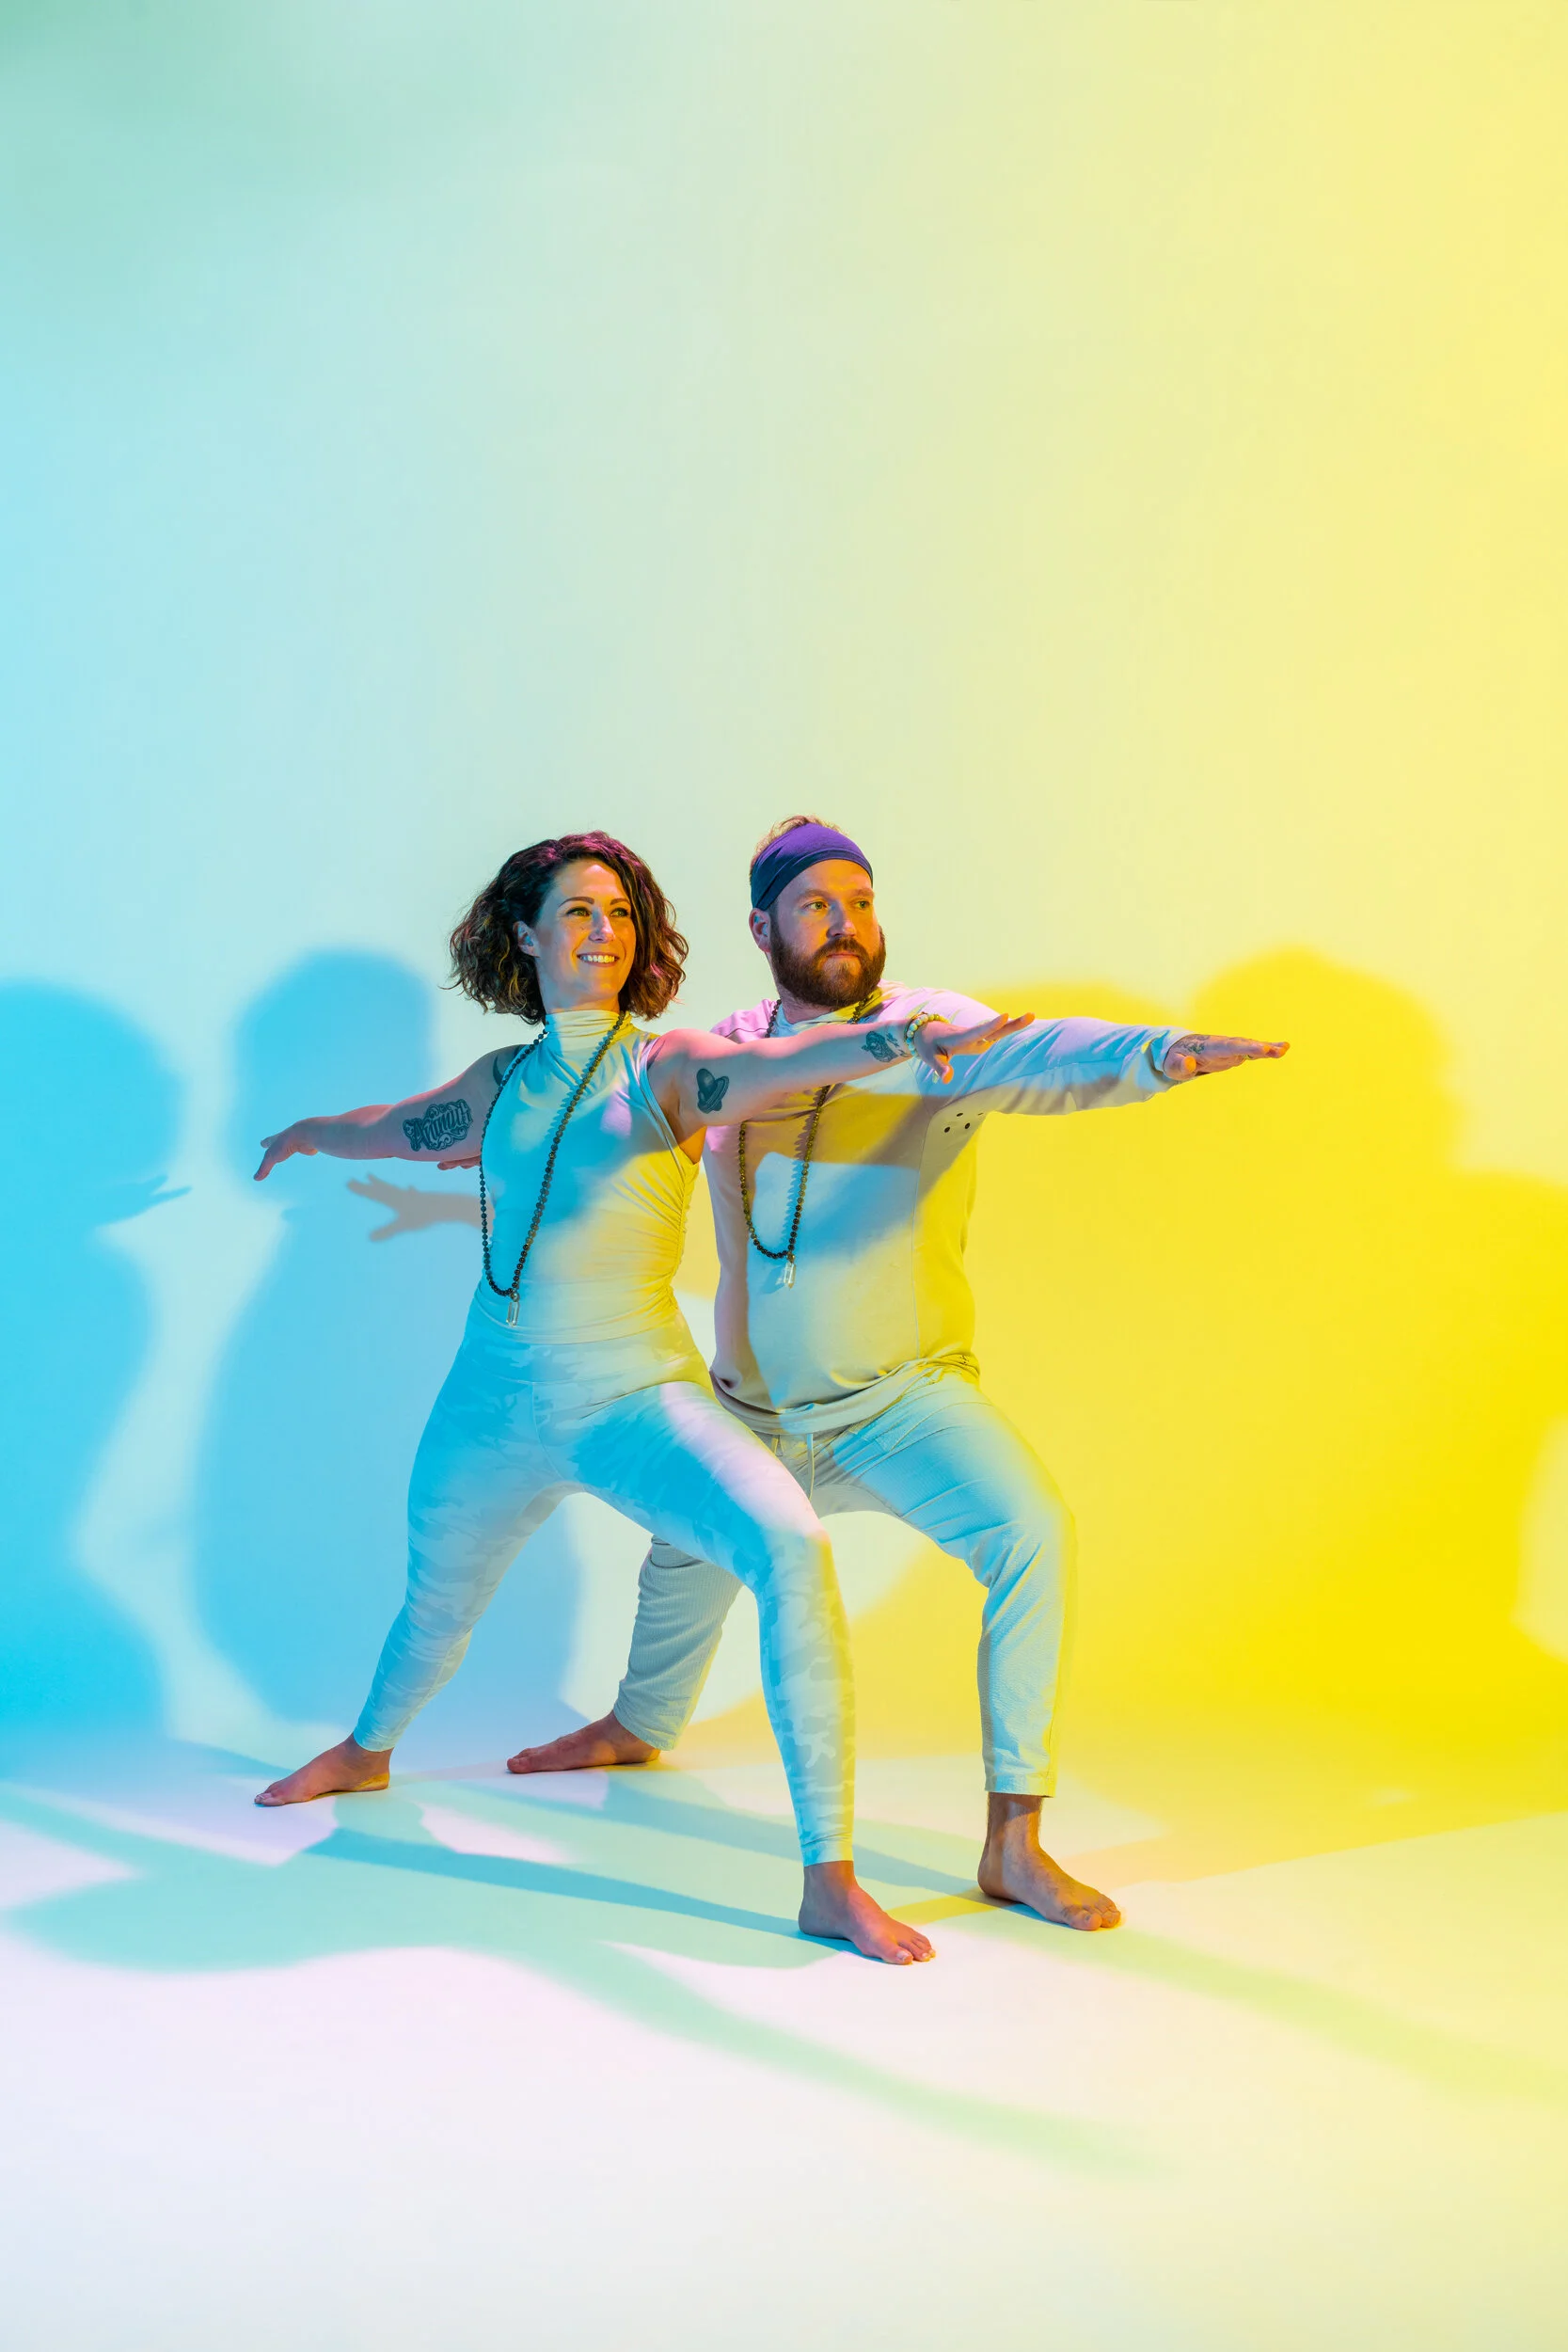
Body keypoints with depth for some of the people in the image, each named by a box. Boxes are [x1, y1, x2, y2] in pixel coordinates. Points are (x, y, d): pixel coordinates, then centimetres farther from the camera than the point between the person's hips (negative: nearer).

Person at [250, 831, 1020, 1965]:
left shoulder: (665, 1070, -7)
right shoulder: (501, 1085, 5)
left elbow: (780, 1062, -29)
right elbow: (385, 1127, 26)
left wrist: (895, 1037, -49)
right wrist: (302, 1137, 46)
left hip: (635, 1396, -4)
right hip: (494, 1399, 4)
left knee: (791, 1545, -29)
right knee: (437, 1601, 24)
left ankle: (831, 1880, -26)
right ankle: (368, 1751, 60)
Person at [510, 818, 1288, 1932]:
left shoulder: (930, 1031, -16)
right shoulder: (725, 1051, -1)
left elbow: (1034, 1055, -38)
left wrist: (1156, 1050, -57)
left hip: (904, 1396, -5)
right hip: (754, 1407, 5)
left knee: (1031, 1533, -28)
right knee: (690, 1557, 25)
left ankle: (1015, 1844, -20)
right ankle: (641, 1725, 58)